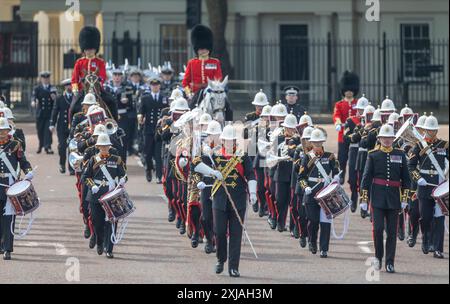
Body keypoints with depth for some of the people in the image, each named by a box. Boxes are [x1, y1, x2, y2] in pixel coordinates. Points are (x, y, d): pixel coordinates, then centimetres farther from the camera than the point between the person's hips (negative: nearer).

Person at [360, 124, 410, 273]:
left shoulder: (400, 155, 7)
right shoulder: (373, 155, 2)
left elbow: (405, 178, 8)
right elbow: (367, 177, 2)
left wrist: (405, 198, 2)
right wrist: (364, 198, -2)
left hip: (394, 198, 2)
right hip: (377, 198, -2)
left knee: (392, 231, 2)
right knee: (378, 228, -10)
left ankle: (390, 263, 7)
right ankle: (378, 257, 9)